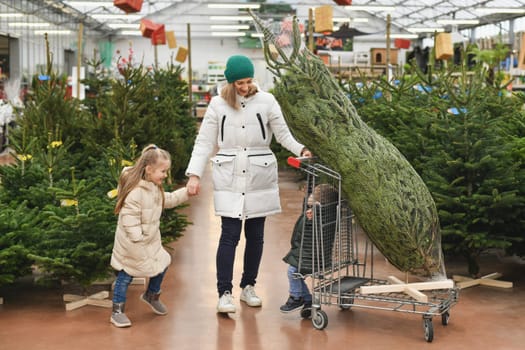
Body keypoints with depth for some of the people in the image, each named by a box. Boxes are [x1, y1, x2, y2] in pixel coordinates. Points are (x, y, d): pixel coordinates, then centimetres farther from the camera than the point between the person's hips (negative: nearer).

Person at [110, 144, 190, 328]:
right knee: (126, 275, 1)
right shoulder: (135, 191, -28)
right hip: (131, 245, -9)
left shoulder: (155, 188, 3)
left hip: (151, 240, 9)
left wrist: (186, 192, 12)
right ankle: (117, 311, 13)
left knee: (161, 264, 19)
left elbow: (168, 200, 19)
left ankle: (152, 295, 43)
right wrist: (137, 238, -28)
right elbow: (129, 217, -29)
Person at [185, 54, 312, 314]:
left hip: (259, 177, 1)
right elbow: (204, 142, 3)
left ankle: (248, 286, 23)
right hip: (229, 178, -1)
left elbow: (283, 133, 4)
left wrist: (300, 149, -15)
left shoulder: (266, 101, 2)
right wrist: (194, 174, -6)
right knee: (229, 235, -7)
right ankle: (224, 293, -1)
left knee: (255, 235, 8)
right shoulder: (218, 104, 2)